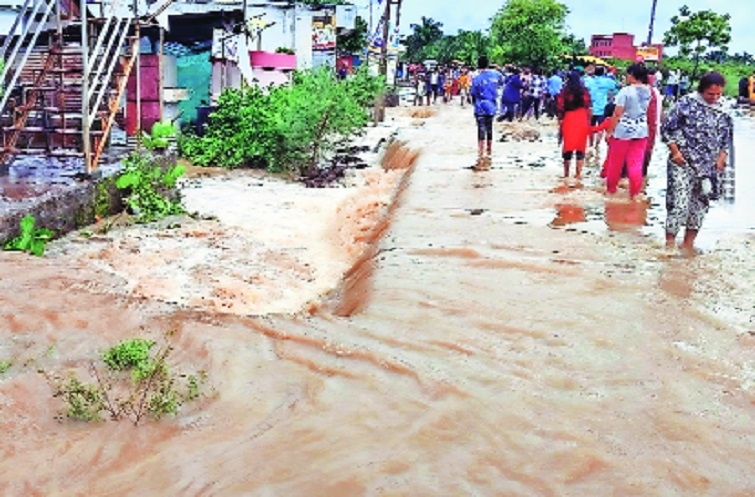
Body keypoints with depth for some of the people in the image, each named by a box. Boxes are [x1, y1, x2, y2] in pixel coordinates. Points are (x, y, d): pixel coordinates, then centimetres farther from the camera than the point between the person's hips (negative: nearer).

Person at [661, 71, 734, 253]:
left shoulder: (724, 111, 7)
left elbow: (727, 138, 16)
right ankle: (670, 242, -1)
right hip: (683, 163, -5)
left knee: (700, 204, 9)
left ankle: (688, 243, 20)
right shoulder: (687, 103, -7)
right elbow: (666, 128, -6)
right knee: (679, 203, -10)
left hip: (709, 167, 5)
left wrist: (721, 158, 4)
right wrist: (675, 152, -10)